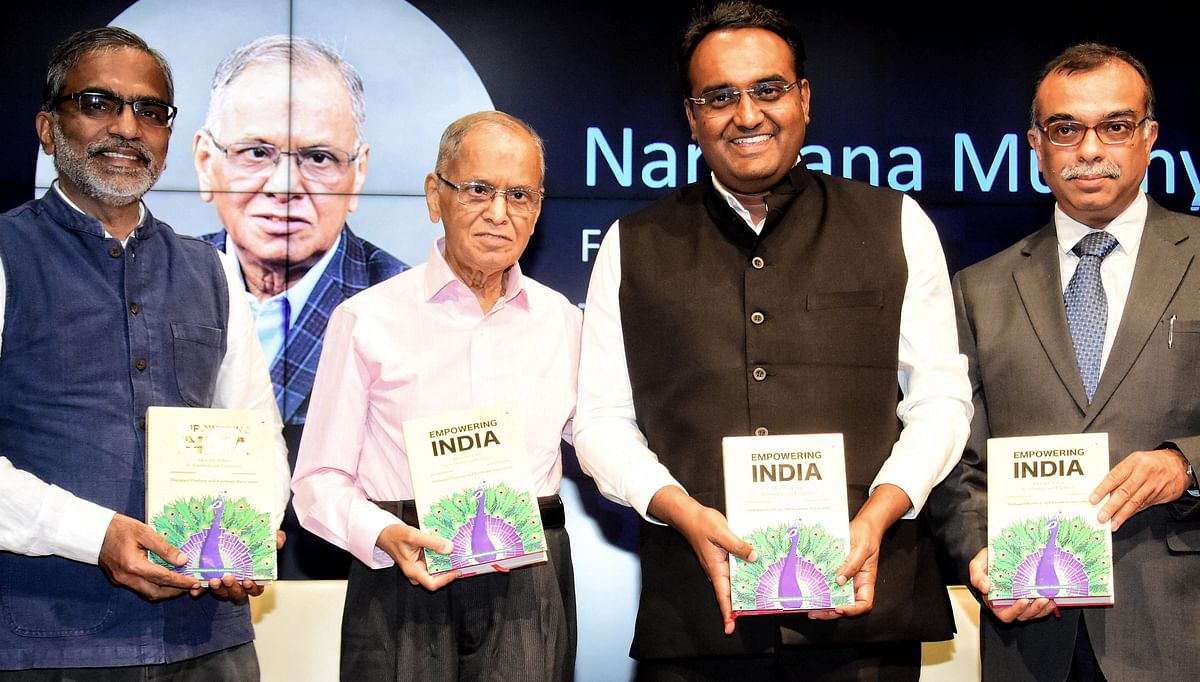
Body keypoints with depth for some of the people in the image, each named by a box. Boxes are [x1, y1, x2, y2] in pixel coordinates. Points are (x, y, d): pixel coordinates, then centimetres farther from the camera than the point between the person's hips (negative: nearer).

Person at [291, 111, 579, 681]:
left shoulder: (561, 319, 11)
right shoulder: (367, 320, -1)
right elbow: (320, 480, -1)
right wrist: (385, 536, -18)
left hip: (529, 592, 3)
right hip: (405, 583, -2)